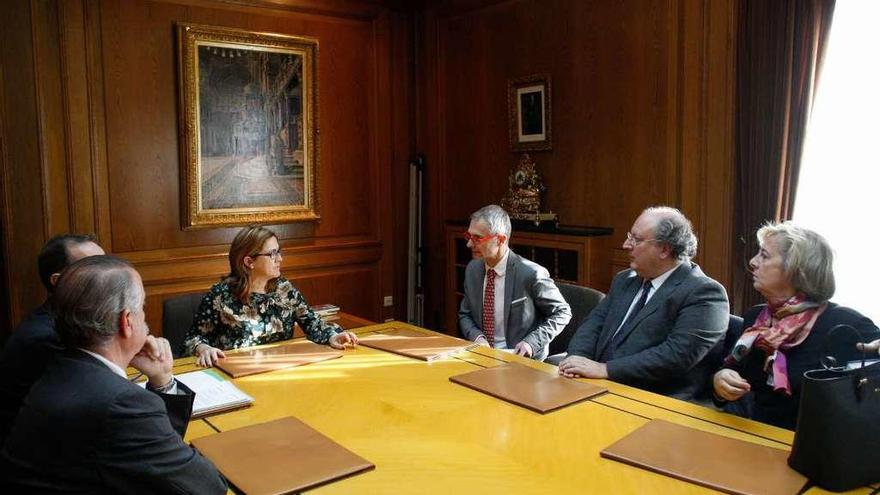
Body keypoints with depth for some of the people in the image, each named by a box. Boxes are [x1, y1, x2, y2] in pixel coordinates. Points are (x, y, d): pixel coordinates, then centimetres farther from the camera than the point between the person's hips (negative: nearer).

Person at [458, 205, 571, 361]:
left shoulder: (531, 274, -15)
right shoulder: (472, 269, 3)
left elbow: (562, 313, -4)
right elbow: (465, 315, 14)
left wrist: (532, 342, -15)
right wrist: (476, 336, -6)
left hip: (520, 357, -4)